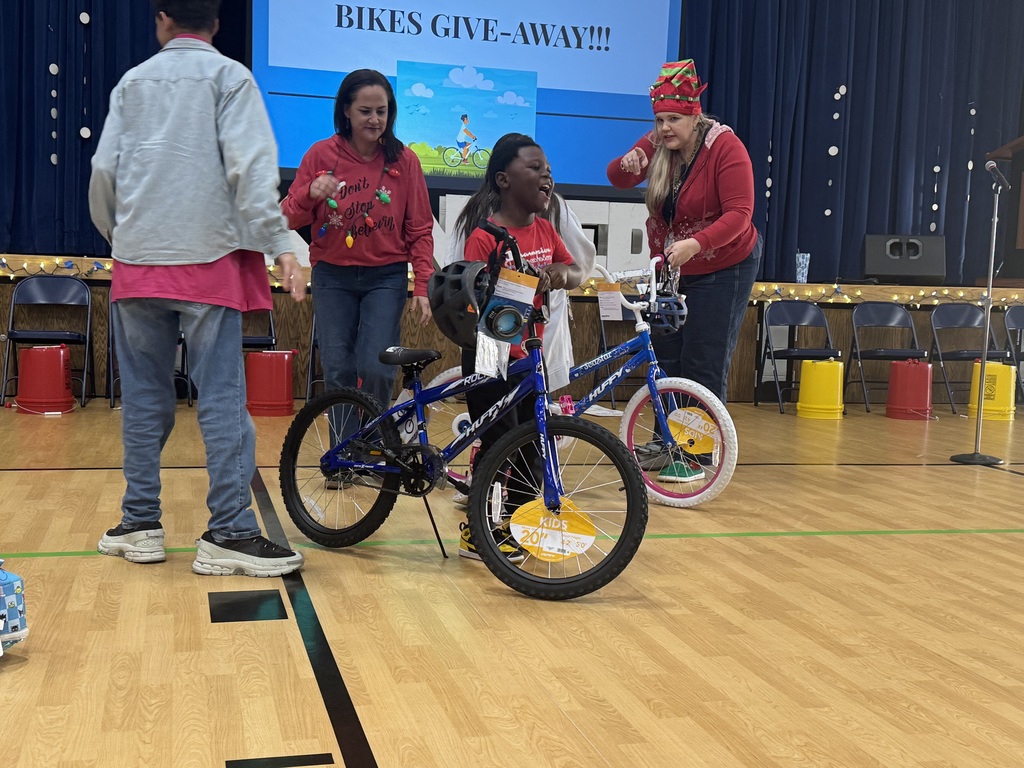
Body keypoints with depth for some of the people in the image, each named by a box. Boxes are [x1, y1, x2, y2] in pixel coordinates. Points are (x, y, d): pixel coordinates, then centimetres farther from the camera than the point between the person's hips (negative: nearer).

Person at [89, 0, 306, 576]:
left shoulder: (132, 82, 13)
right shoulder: (228, 76, 2)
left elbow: (104, 171, 9)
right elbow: (250, 166, -11)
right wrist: (282, 247, -13)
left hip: (138, 262, 4)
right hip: (209, 258, -4)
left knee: (145, 397, 10)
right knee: (222, 399, -5)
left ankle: (141, 525, 15)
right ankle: (230, 535, -7)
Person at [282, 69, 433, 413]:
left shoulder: (403, 160, -2)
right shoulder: (321, 154, -2)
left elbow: (420, 229, 1)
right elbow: (288, 218, -1)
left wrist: (422, 287, -8)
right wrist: (310, 194, -22)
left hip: (386, 278, -1)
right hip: (332, 277, 1)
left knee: (376, 368, -10)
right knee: (338, 371, -2)